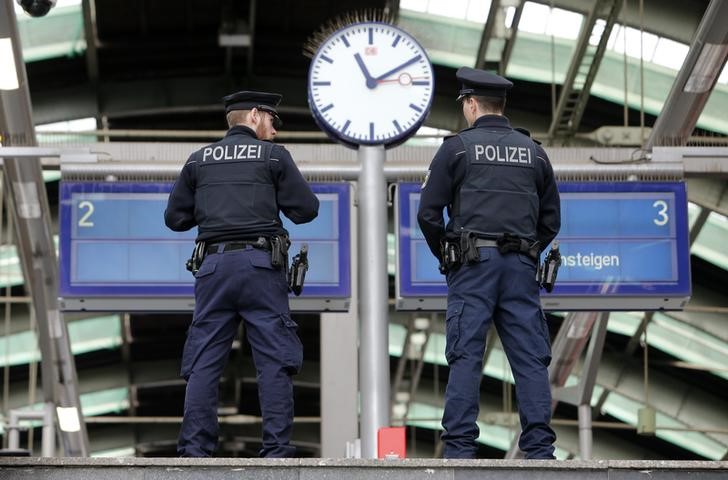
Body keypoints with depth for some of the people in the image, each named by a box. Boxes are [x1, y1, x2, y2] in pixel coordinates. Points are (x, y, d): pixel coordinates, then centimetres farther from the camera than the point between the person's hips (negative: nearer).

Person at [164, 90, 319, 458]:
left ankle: (194, 451, 0)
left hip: (214, 264, 3)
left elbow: (175, 218, 13)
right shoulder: (273, 155, 5)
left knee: (203, 362, 4)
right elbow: (306, 209, 2)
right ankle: (277, 450, -6)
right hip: (260, 263, -3)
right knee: (274, 361, -1)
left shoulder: (199, 160, 14)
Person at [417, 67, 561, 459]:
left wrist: (446, 256, 12)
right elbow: (551, 218, 16)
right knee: (530, 357, 2)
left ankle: (459, 449, -8)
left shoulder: (457, 147, 1)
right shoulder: (533, 152, 14)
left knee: (465, 357, -4)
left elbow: (428, 213, -2)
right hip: (521, 266, 3)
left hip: (473, 264, -3)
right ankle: (540, 449, -1)